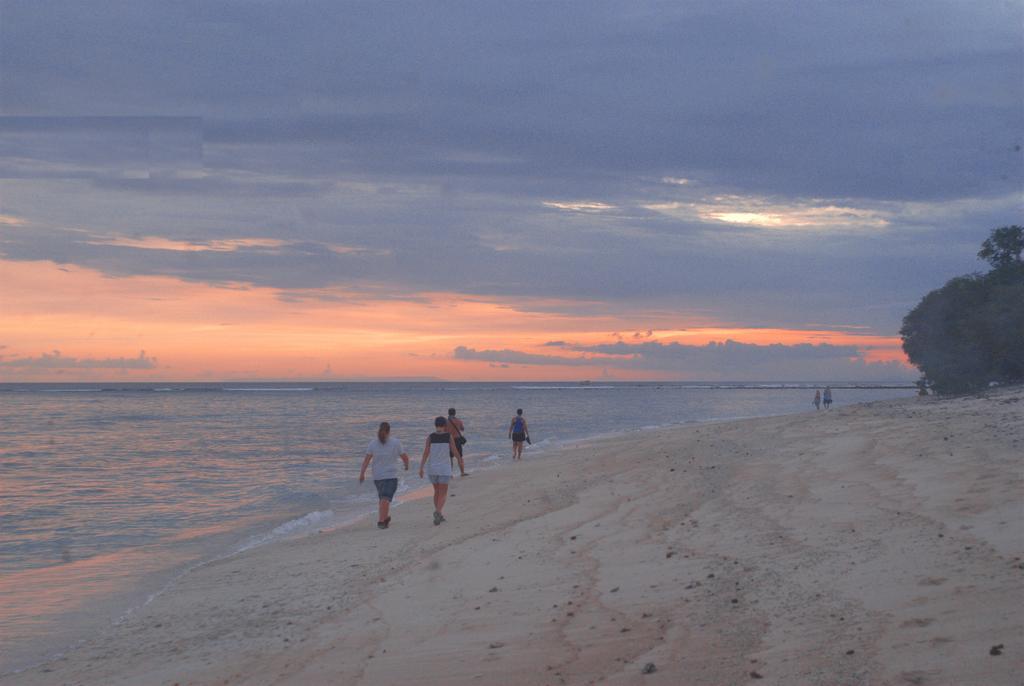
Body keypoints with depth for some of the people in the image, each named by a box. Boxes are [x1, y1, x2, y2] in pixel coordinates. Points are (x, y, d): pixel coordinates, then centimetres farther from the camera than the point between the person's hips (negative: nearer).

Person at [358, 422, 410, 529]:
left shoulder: (373, 443, -3)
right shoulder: (396, 443, -6)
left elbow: (367, 459, -10)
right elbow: (405, 457, 0)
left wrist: (362, 473, -11)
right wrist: (407, 465, 21)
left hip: (377, 476, 3)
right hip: (391, 476, -3)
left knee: (383, 498, 22)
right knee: (385, 499, -10)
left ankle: (385, 517, 36)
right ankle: (381, 521, -21)